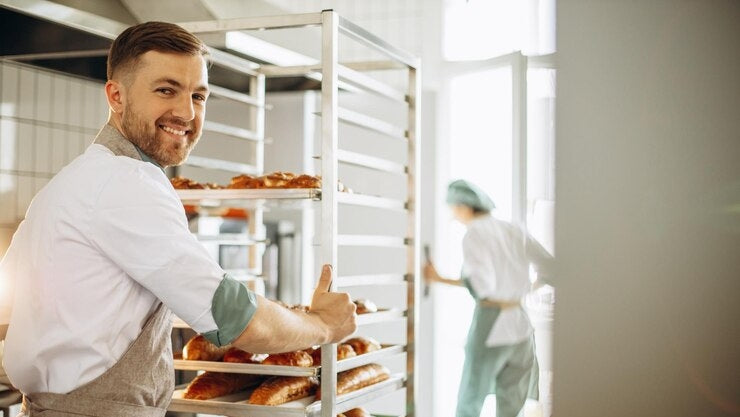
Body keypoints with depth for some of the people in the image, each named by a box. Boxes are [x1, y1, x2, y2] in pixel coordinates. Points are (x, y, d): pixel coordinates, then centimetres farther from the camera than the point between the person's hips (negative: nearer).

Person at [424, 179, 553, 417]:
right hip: (520, 324, 6)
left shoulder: (474, 235, -10)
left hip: (490, 324, -6)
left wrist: (442, 279, -7)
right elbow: (550, 266, 12)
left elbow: (483, 286, -21)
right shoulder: (514, 231, 8)